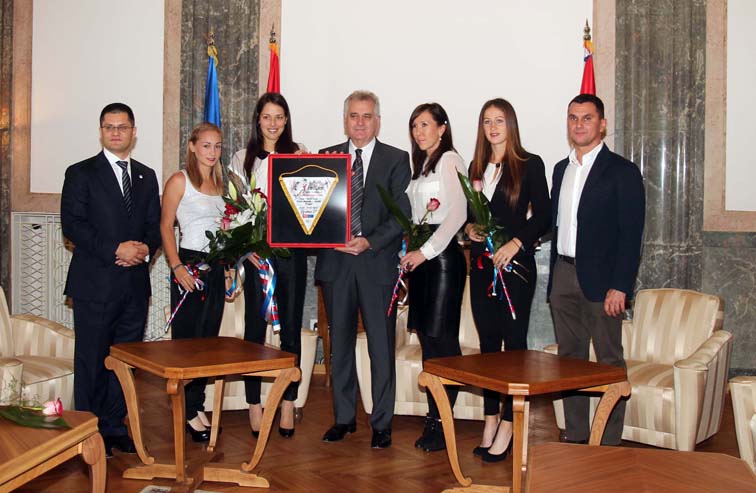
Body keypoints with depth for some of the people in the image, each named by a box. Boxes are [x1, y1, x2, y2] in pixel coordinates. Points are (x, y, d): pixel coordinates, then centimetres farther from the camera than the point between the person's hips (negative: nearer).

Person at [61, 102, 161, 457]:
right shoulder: (80, 173, 1)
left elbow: (155, 225, 14)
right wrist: (115, 250, -17)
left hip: (135, 283, 4)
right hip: (95, 282, -4)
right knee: (92, 360, 2)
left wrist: (145, 248, -8)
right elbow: (72, 225, -8)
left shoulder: (146, 176, 15)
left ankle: (115, 426, 21)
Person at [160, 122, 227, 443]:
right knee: (187, 340, -1)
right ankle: (188, 412, 9)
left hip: (216, 268, 6)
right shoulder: (180, 181, -5)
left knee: (209, 339, 9)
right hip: (190, 266, -6)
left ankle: (198, 407, 19)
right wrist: (176, 266, -16)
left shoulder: (219, 183, 14)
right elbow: (165, 226, -7)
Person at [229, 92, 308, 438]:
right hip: (256, 251, 0)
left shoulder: (299, 154, 8)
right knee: (255, 327, 3)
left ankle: (288, 402, 14)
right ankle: (254, 404, 12)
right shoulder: (242, 159, 7)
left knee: (291, 326, 5)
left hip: (292, 248, 1)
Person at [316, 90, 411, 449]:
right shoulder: (327, 157, 11)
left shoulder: (396, 160, 2)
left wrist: (369, 242, -15)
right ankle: (344, 417, 24)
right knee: (339, 344, 11)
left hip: (378, 262, -3)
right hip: (335, 262, 3)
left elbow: (402, 214, -4)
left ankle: (381, 423, 13)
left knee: (381, 347, 2)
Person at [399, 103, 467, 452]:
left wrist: (425, 251, -16)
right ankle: (433, 420, 14)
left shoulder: (449, 160, -5)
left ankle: (444, 425, -1)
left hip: (442, 256, -9)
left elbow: (457, 214, -15)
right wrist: (411, 249, 8)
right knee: (427, 339, 8)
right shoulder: (421, 165, 21)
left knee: (442, 339, -7)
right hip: (419, 256, 9)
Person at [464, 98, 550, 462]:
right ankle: (490, 420, 16)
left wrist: (515, 243, -18)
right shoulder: (477, 167, 14)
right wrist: (469, 228, -2)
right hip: (482, 263, 5)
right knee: (488, 340, 8)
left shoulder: (530, 164, -1)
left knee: (513, 340, -1)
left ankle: (507, 426, 5)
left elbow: (542, 216, -6)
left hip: (515, 263, -5)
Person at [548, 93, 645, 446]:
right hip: (563, 275, 6)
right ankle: (575, 436, 21)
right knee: (570, 358, 11)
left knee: (609, 361, 0)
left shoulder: (622, 171, -5)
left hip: (601, 279, -6)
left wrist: (619, 287, -16)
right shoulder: (562, 169, 15)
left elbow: (631, 234, -10)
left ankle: (609, 443, 8)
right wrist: (554, 279, 12)